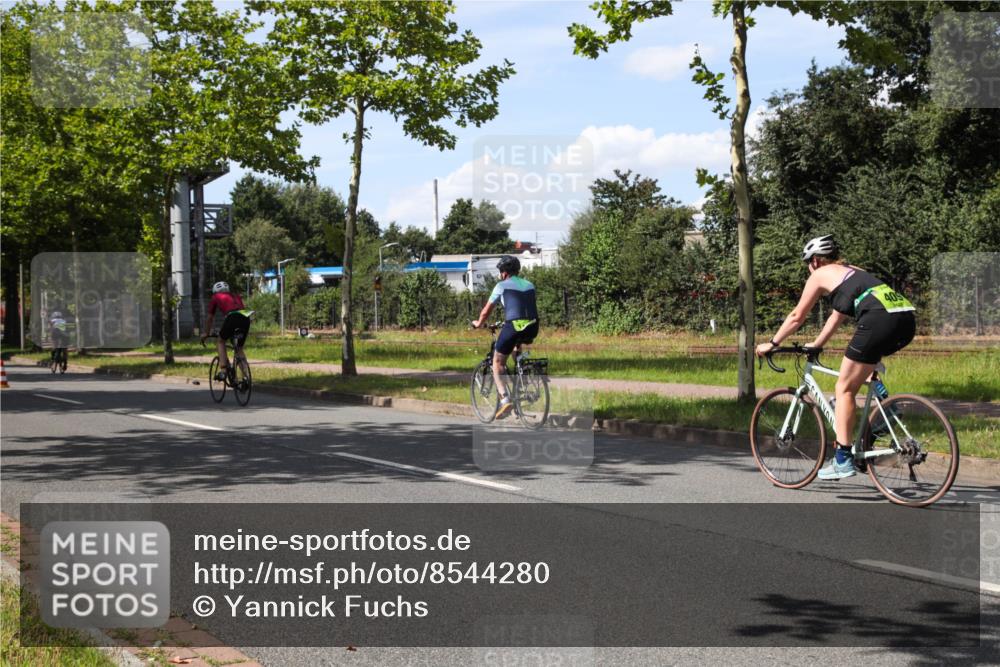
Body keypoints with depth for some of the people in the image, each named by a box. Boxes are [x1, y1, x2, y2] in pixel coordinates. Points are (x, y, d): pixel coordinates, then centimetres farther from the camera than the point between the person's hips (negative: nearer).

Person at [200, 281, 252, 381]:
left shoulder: (216, 297, 25)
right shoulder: (236, 295, 36)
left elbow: (210, 318, 31)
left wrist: (205, 333, 45)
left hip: (233, 318, -4)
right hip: (246, 318, 4)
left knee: (220, 342, 18)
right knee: (239, 348, 19)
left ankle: (223, 371, 3)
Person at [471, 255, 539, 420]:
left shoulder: (502, 286, 6)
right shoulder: (529, 286, 20)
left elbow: (487, 310, 11)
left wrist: (478, 324, 31)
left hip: (513, 327, -5)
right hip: (532, 329, 5)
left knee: (497, 364, 9)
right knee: (517, 342, 40)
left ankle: (505, 399, -10)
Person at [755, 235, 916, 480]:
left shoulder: (820, 275, 15)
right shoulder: (851, 271, 35)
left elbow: (797, 317, 20)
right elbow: (838, 316, 44)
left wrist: (771, 344, 32)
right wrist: (816, 345, 52)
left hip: (880, 319, -8)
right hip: (907, 319, 8)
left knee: (844, 388, 2)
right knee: (866, 361, 37)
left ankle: (843, 459, -1)